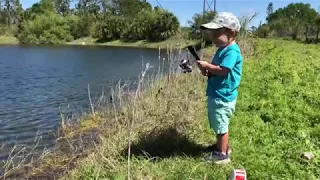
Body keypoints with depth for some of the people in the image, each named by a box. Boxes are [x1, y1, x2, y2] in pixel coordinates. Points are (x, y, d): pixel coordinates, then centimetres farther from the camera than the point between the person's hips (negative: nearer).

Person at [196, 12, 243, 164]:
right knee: (219, 125, 22)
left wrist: (207, 66, -17)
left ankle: (222, 154, 15)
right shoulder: (222, 49, 13)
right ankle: (221, 146, 38)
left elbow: (223, 70, -29)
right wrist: (208, 71, 1)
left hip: (223, 96, -10)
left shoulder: (232, 51, -19)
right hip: (216, 94, 10)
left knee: (221, 126, 2)